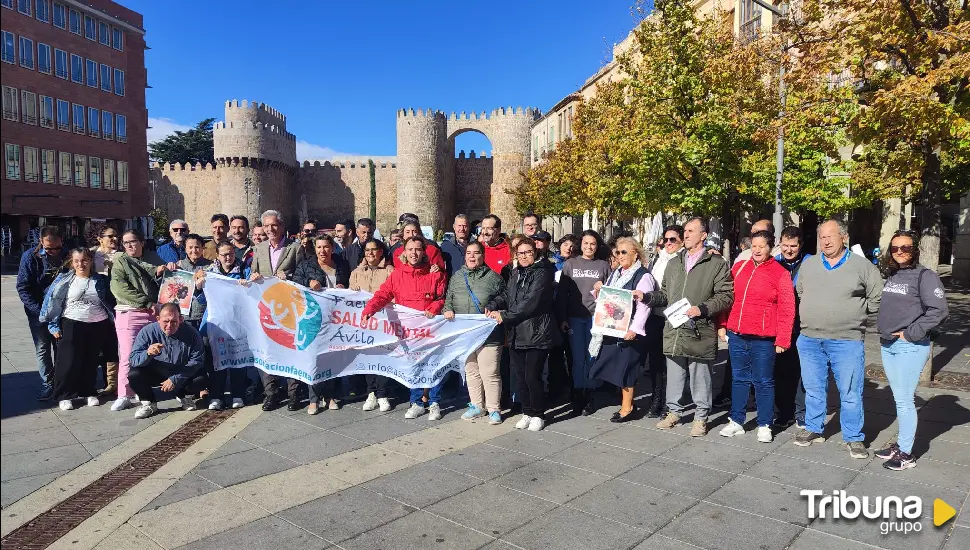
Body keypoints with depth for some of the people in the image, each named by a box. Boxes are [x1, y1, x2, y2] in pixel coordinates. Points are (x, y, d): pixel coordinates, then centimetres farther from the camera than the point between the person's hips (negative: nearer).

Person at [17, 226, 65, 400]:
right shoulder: (30, 257, -10)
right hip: (38, 313, -1)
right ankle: (48, 385, 13)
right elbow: (23, 288, -8)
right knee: (42, 350, 4)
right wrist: (39, 311, -15)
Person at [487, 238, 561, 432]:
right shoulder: (515, 274, 14)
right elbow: (506, 295, 12)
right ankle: (527, 412, 26)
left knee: (532, 376, -5)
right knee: (521, 376, 11)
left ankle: (538, 414, 14)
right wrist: (492, 306, -9)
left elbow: (531, 302, -17)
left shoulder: (542, 274, -9)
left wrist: (505, 315, -15)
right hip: (516, 334, 6)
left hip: (536, 333, -6)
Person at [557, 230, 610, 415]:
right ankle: (577, 394, 13)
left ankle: (588, 396, 13)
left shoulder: (604, 265, 9)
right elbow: (562, 293, 5)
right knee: (578, 358, 2)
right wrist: (562, 318, -1)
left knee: (592, 357, 3)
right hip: (575, 317, 0)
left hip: (596, 317, 0)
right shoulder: (570, 264, 7)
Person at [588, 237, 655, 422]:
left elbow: (644, 306, -16)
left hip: (629, 331, -7)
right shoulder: (615, 274, 16)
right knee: (616, 367, 10)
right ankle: (626, 403, 22)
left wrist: (634, 329, -24)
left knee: (625, 368, -2)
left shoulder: (643, 276, -9)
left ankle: (627, 408, 10)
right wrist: (599, 290, 0)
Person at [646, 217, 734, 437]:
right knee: (674, 375, 13)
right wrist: (646, 296, 6)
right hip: (674, 330, 5)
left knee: (700, 377, 6)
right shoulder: (673, 263, 16)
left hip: (699, 331, -4)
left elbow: (726, 296, -6)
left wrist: (702, 309, -17)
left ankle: (701, 417, 20)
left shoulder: (717, 264, 0)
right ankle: (674, 411, 28)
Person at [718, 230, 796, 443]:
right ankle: (736, 421, 24)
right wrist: (722, 325, 9)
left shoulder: (779, 273, -3)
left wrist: (782, 339, -9)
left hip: (763, 339, -4)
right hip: (736, 335, 4)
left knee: (763, 382, 6)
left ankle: (764, 425, 18)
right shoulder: (739, 268, 9)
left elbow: (786, 309, -5)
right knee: (739, 379, 13)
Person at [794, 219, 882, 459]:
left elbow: (876, 298, 2)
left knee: (850, 393, 4)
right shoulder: (808, 264, 7)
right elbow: (799, 291, 20)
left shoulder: (862, 266, -3)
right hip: (809, 340, 3)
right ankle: (813, 429, 29)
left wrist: (854, 316, 4)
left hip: (847, 342, -3)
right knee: (813, 389, 14)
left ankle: (854, 438, 18)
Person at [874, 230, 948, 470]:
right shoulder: (892, 276, 12)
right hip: (887, 345, 7)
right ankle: (901, 443, 25)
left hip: (910, 347, -7)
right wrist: (883, 330, 7)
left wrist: (911, 334, -15)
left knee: (904, 399, -3)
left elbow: (939, 310, -17)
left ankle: (906, 453, 7)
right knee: (899, 398, 15)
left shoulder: (925, 276, -9)